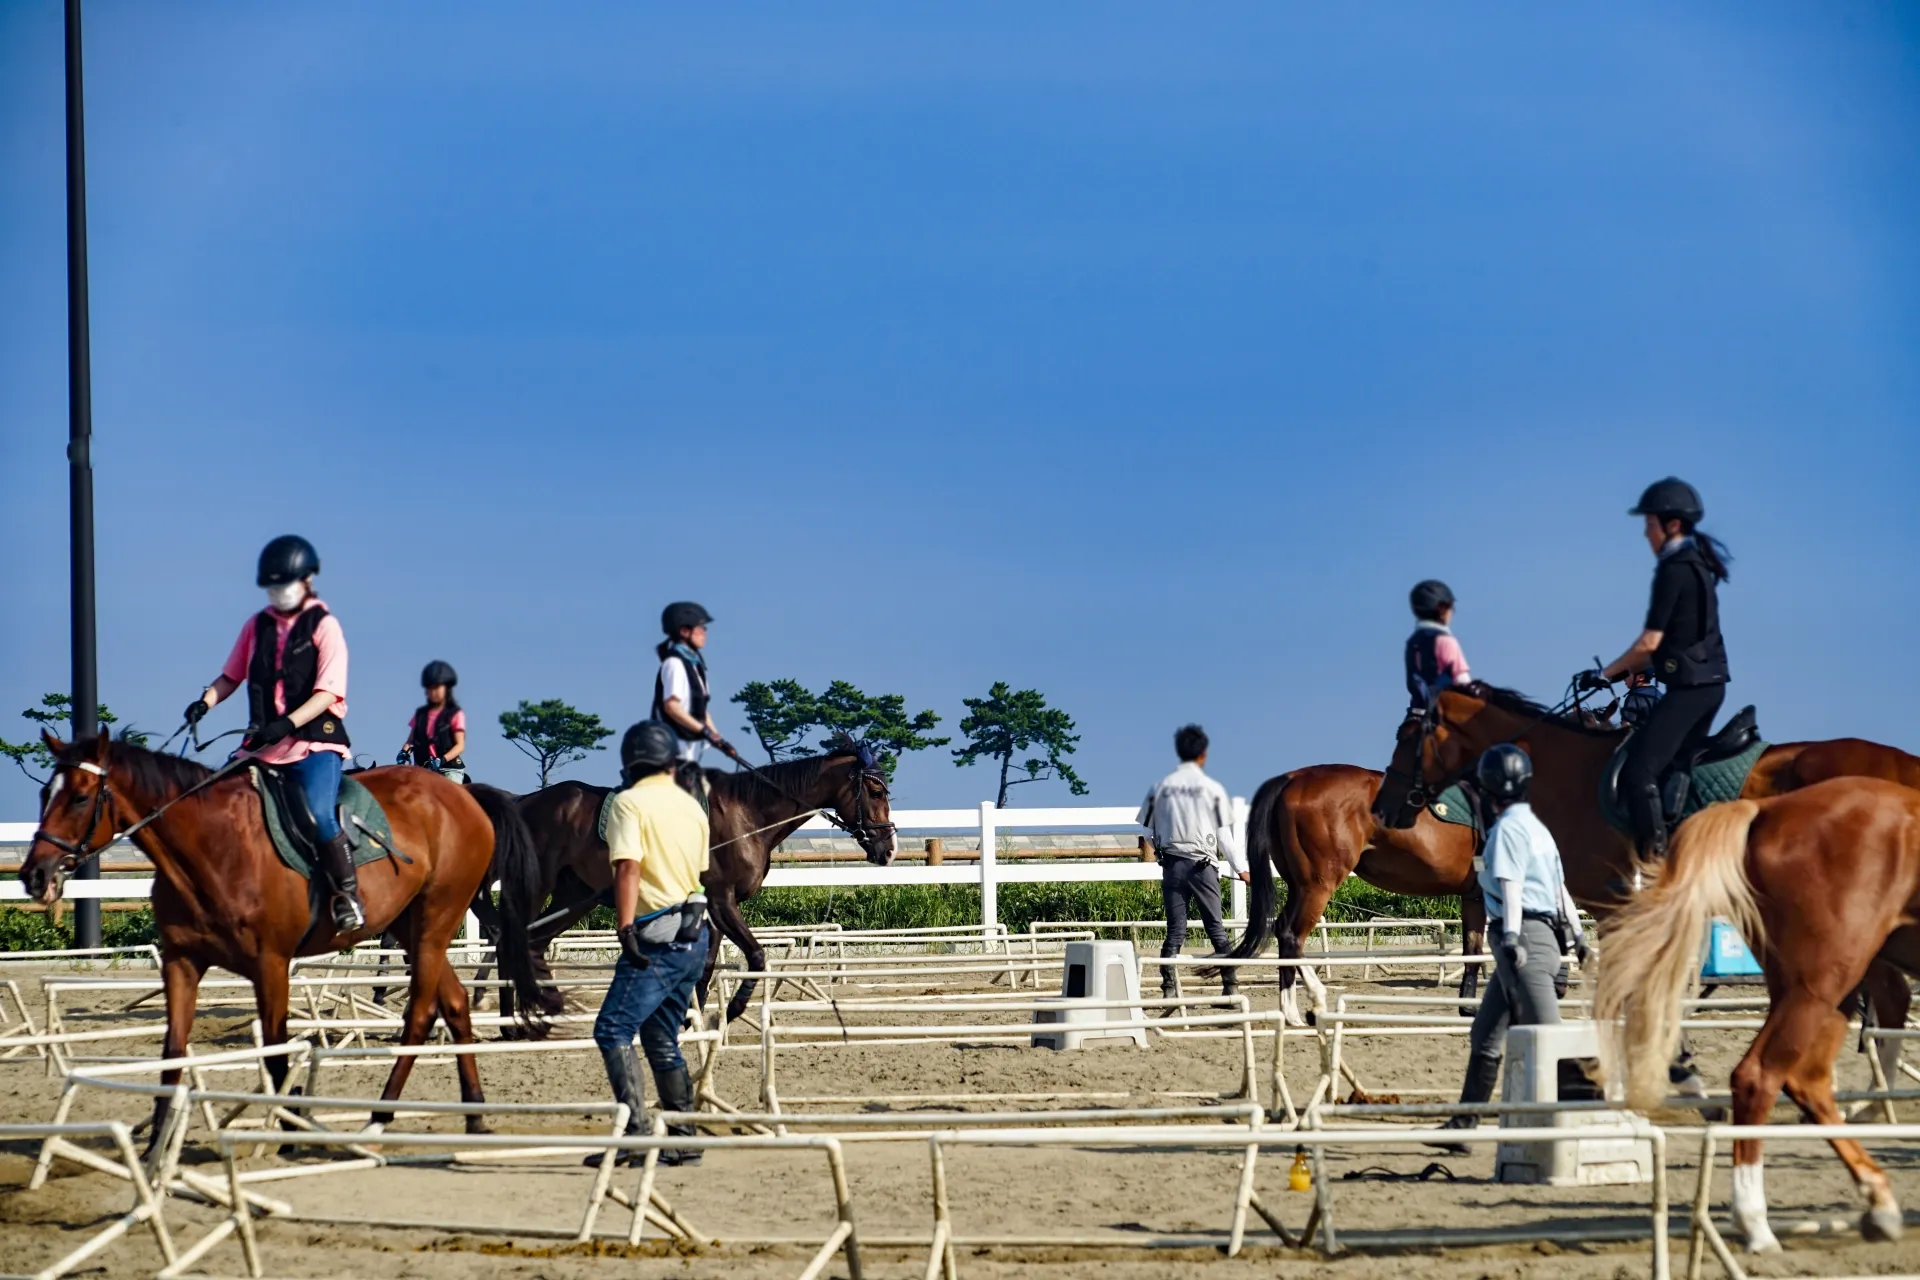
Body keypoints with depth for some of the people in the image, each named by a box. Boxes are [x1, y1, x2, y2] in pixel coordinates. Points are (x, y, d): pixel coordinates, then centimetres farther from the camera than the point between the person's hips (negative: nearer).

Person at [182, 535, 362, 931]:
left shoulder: (324, 626, -2)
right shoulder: (258, 625, 13)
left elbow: (327, 692, -10)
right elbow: (232, 675, 21)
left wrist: (288, 724, -24)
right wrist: (206, 701, -1)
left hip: (316, 741, -6)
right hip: (264, 746, 6)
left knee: (318, 815, -28)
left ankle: (348, 894, -16)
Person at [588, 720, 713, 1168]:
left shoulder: (629, 802, -8)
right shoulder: (691, 806, 14)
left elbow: (628, 868, -19)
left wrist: (626, 927, -25)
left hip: (658, 936, -8)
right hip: (694, 933, 8)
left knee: (613, 1030, -13)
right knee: (662, 1038, 16)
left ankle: (635, 1129, -26)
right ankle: (684, 1139, 17)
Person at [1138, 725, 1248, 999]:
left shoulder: (1161, 787, 4)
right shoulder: (1213, 789, -3)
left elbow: (1148, 828, 10)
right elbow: (1225, 833, -3)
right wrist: (1241, 867, 2)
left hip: (1172, 863, 2)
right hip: (1203, 864, -2)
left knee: (1175, 930, 4)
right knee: (1215, 926, 4)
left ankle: (1168, 990, -4)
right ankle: (1229, 985, 2)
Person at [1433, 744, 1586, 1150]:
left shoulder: (1508, 827, -9)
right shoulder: (1535, 825, 19)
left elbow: (1511, 886, -21)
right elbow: (1560, 888, 23)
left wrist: (1511, 937, -29)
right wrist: (1577, 935, 27)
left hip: (1524, 935, -10)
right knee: (1486, 1036, 13)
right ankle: (1465, 1124, 16)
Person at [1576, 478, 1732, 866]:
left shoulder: (1674, 571, -14)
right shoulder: (1697, 565, 15)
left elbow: (1651, 641, -15)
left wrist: (1606, 674, -6)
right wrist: (1632, 669, 22)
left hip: (1689, 686, -10)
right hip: (1710, 683, 10)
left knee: (1638, 773, -13)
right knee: (1672, 770, 16)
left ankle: (1655, 864, -17)